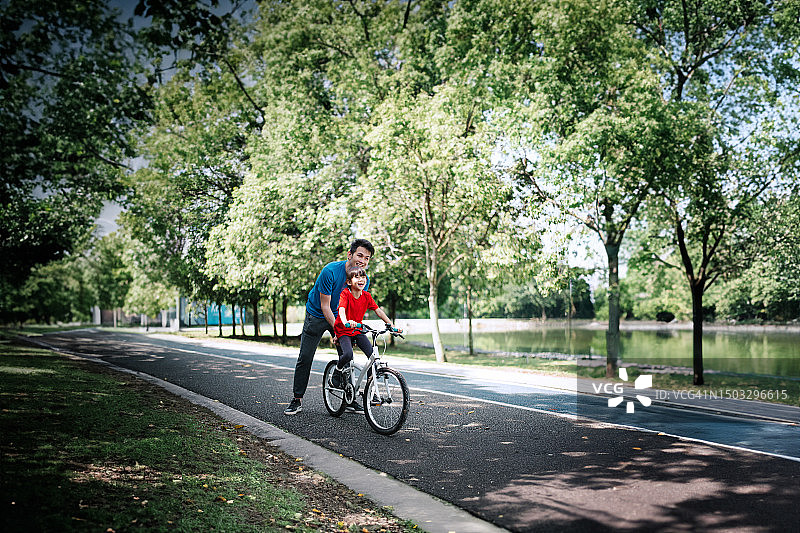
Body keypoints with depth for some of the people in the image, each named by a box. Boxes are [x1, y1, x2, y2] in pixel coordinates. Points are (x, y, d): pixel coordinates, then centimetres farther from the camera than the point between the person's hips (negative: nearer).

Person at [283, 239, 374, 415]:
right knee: (305, 358, -3)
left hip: (339, 316, 4)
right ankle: (297, 400, 9)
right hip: (317, 315, -3)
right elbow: (325, 306, -25)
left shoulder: (364, 280, -14)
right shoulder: (330, 271, -29)